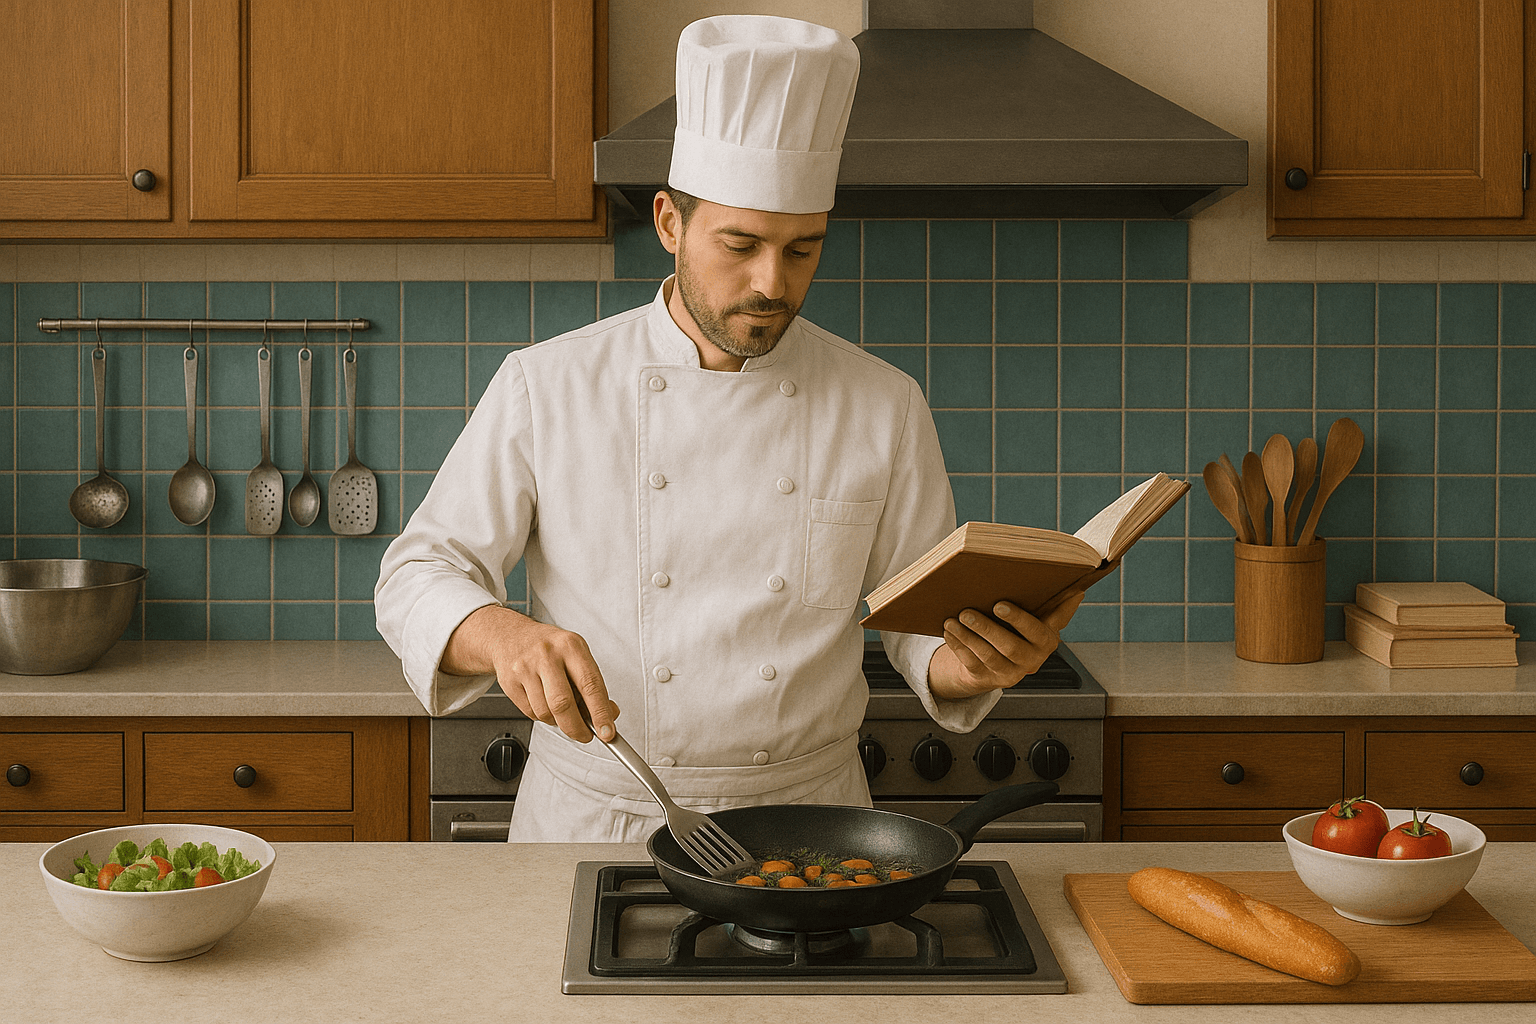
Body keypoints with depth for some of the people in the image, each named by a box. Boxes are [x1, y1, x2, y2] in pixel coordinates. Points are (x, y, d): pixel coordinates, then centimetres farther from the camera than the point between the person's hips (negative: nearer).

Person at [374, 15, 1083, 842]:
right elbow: (420, 576, -2)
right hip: (594, 823, -1)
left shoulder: (885, 407, 2)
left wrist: (973, 665, -16)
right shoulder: (546, 388, -2)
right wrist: (505, 635, -24)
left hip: (808, 823, 2)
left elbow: (923, 627, 8)